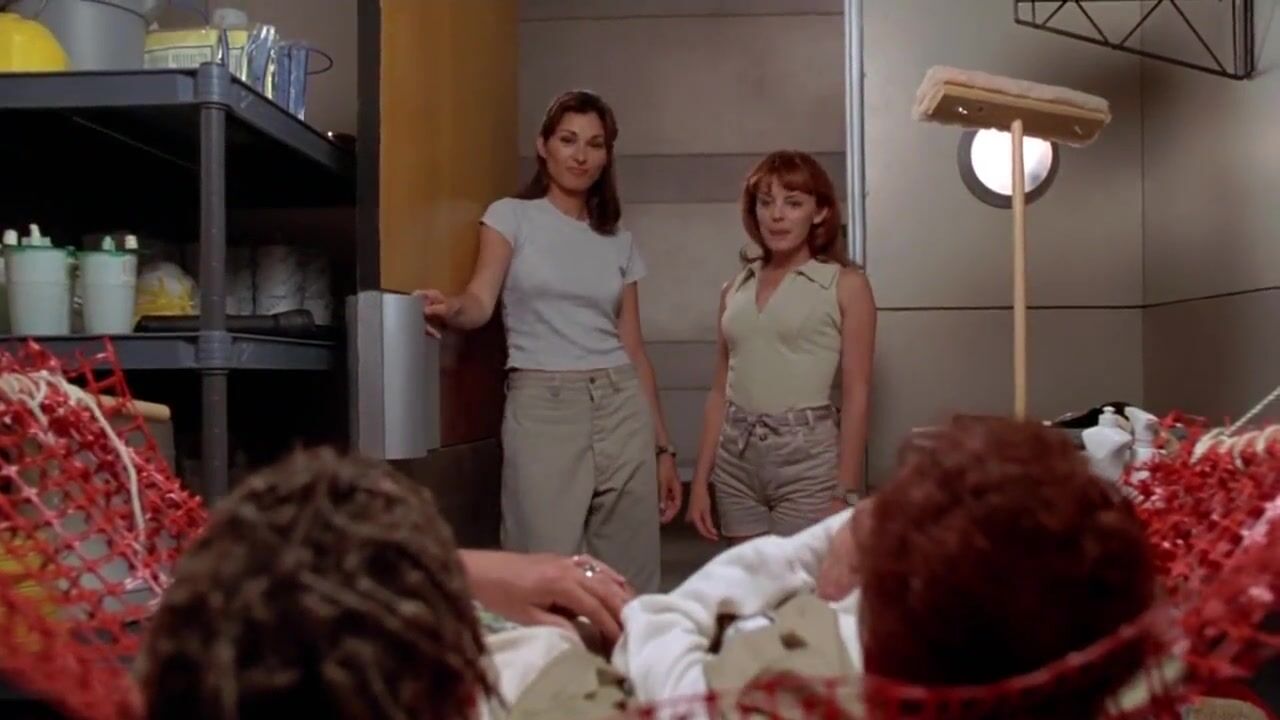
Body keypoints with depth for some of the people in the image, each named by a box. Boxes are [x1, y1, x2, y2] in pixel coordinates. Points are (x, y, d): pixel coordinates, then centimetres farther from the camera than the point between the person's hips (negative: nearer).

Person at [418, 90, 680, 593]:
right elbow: (480, 302, -11)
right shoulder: (511, 215, 5)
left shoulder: (619, 242, 14)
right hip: (541, 409, -4)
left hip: (621, 411, 4)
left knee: (630, 581, 4)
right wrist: (451, 310, -35)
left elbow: (634, 351, 14)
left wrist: (663, 446, 11)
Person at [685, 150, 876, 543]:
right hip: (736, 460, 4)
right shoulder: (736, 288, 10)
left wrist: (846, 493, -10)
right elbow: (721, 390, 12)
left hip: (807, 456, -4)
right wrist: (701, 478, 9)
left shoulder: (845, 285, -2)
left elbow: (856, 395, -5)